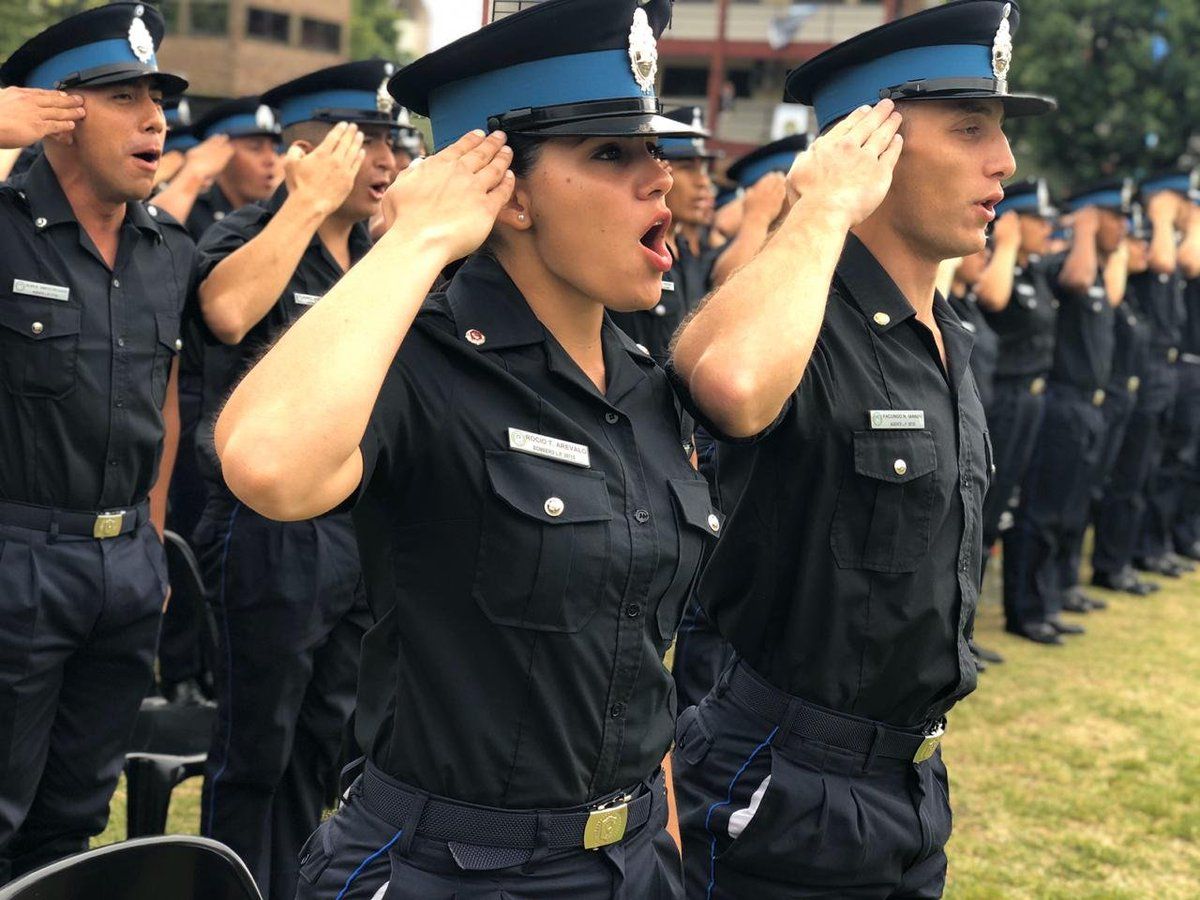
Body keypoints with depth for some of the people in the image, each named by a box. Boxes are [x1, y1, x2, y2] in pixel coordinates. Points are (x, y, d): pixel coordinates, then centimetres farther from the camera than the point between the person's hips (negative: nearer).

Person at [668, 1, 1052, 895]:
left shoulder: (952, 344, 9)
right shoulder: (799, 320, -20)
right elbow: (730, 382, -46)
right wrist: (824, 208, -30)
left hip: (913, 784, 9)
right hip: (780, 794, -8)